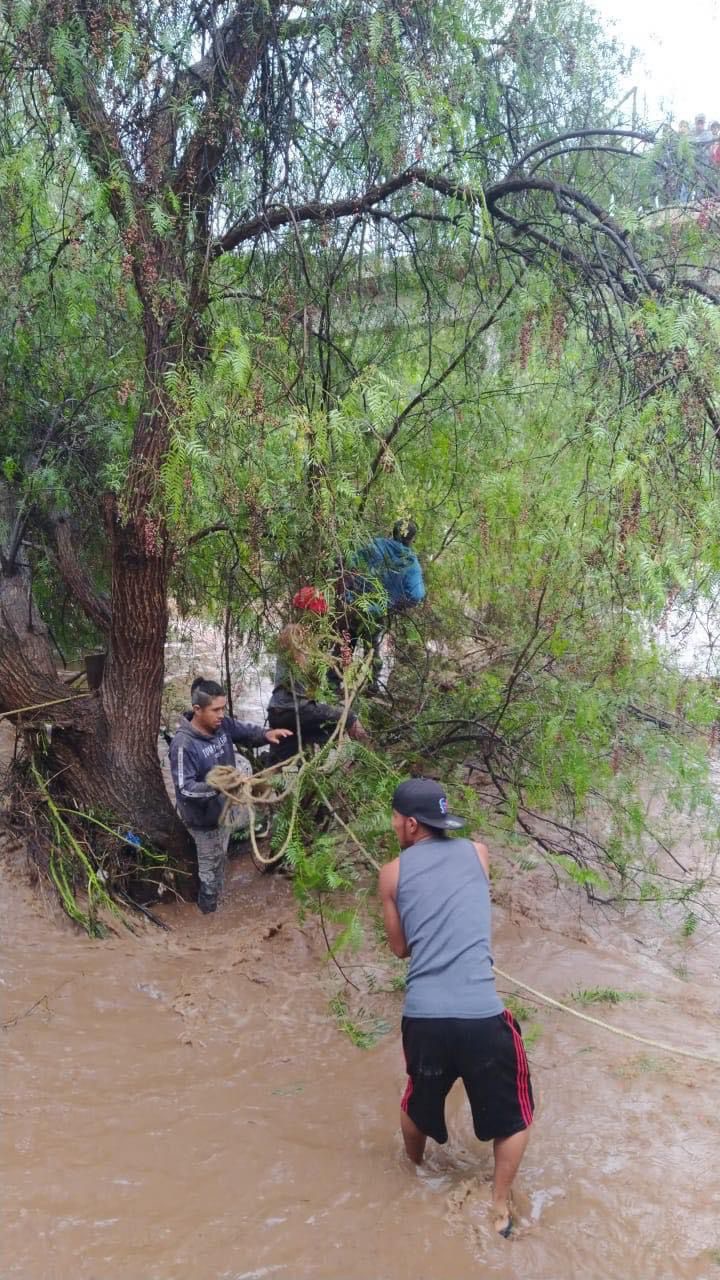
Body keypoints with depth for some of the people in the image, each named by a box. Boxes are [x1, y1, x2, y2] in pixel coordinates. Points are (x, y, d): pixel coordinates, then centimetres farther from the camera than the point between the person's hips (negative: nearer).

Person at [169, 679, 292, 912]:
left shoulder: (222, 724, -12)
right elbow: (185, 789, -32)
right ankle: (210, 909, 38)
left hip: (224, 808, 7)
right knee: (211, 865, 14)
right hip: (204, 817, -7)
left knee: (220, 859, 29)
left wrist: (266, 734, -17)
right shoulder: (183, 744, -32)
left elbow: (246, 732, 5)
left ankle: (217, 898, 54)